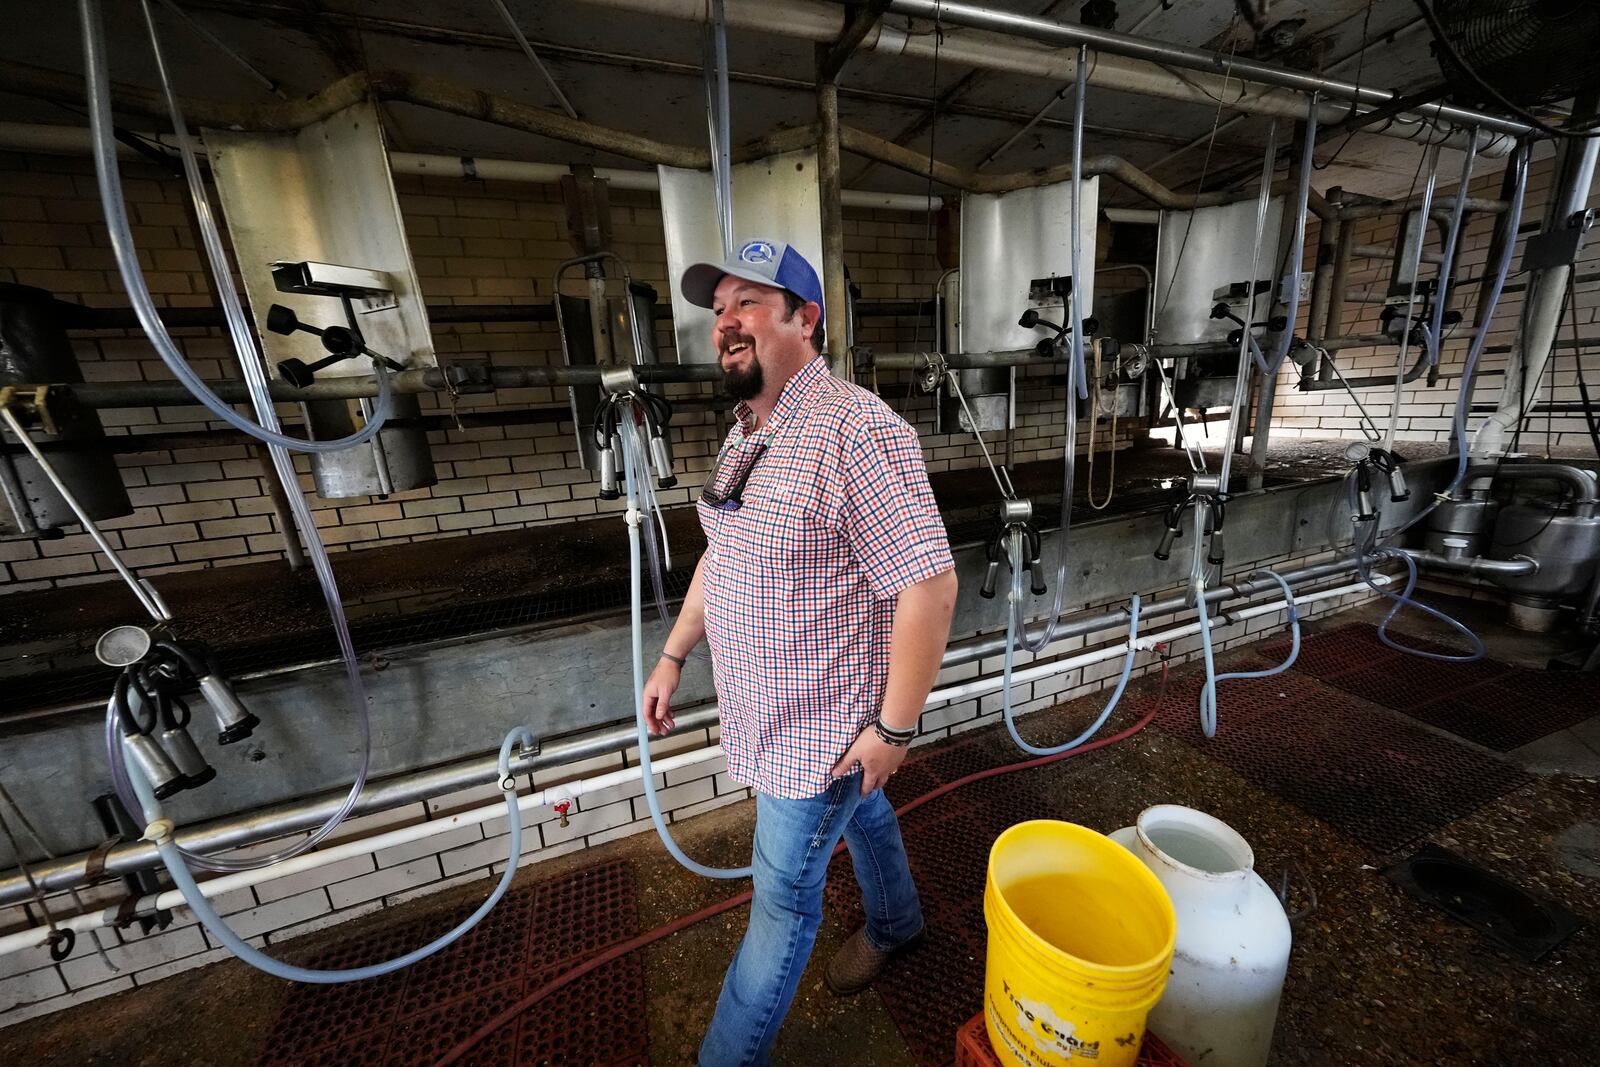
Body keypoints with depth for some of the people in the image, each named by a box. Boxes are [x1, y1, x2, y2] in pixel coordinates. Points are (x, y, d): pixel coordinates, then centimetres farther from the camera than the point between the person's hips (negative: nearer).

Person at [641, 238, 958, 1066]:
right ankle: (895, 923, 58)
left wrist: (895, 726, -18)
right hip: (771, 712, 8)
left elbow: (929, 586, -25)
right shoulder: (747, 434, 4)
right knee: (861, 814, 30)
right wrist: (673, 655, 11)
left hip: (823, 725, -8)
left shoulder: (856, 431, -25)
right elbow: (721, 555, 12)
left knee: (782, 900, 13)